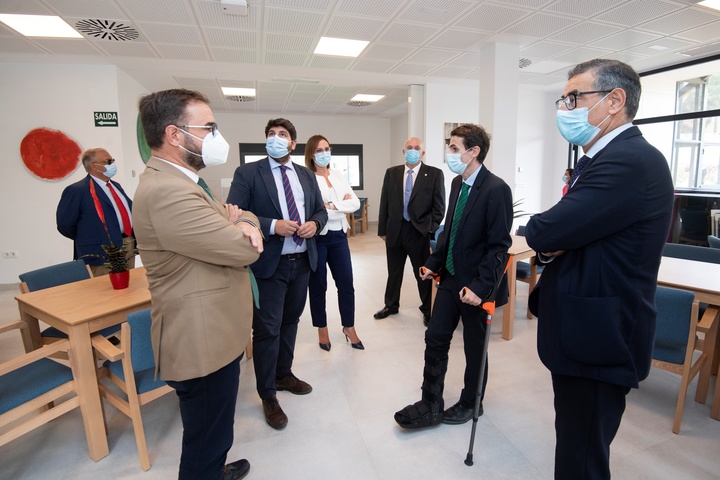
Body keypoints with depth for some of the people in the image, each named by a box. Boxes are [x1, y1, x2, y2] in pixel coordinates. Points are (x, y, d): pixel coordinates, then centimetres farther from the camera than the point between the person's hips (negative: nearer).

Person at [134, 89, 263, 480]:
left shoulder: (178, 182, 10)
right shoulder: (166, 191, -26)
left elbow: (235, 216, 11)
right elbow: (243, 251, -25)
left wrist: (245, 224, -13)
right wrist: (240, 230, -2)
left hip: (210, 336, 11)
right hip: (203, 344, -11)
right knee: (206, 441, 12)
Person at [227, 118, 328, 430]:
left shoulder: (306, 175, 10)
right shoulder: (248, 173, -5)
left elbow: (320, 210, 15)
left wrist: (315, 224, -8)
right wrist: (272, 226, -24)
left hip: (302, 261, 5)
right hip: (269, 264, -5)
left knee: (290, 322, 19)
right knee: (267, 330, 3)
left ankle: (284, 374, 40)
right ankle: (268, 396, 21)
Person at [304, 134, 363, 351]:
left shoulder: (338, 176, 10)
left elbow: (355, 203, 1)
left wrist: (331, 205, -12)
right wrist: (341, 204, -10)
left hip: (338, 236, 5)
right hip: (316, 237, -4)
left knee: (346, 284, 8)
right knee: (318, 286, 9)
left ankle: (349, 327, 26)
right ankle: (322, 329, 27)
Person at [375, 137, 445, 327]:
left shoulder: (435, 174, -2)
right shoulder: (391, 173, 6)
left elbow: (439, 206, -2)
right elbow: (384, 203, 7)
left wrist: (431, 230, -8)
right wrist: (383, 230, 4)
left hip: (419, 232, -3)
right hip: (395, 231, 3)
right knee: (394, 272, 17)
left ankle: (428, 310, 27)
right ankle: (391, 305, 36)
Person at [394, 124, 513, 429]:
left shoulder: (496, 190, -18)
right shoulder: (458, 183, 6)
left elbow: (499, 246, -20)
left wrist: (479, 287, -23)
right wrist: (433, 263, 10)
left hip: (474, 285, -7)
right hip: (450, 277, 7)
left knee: (474, 347, 13)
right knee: (435, 339, 9)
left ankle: (470, 404, 37)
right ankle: (430, 406, 25)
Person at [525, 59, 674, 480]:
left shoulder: (631, 161, -20)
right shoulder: (602, 159, 13)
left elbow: (541, 232, -27)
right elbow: (557, 239, 11)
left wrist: (544, 231, -5)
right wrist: (553, 241, -10)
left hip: (597, 340, -10)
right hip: (588, 334, 10)